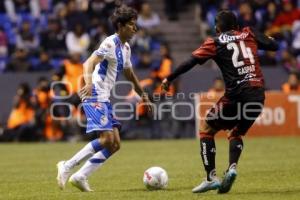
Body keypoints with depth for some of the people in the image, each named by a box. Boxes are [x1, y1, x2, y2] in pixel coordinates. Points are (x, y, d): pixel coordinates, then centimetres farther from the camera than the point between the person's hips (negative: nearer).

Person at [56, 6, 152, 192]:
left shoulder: (126, 47, 17)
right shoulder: (110, 43, -11)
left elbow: (130, 74, 31)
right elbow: (89, 63, -24)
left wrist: (143, 95, 32)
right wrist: (89, 82, -42)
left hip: (105, 99, 9)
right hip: (95, 96, -9)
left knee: (115, 144, 2)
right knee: (107, 139, -19)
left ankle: (80, 176, 3)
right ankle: (67, 167, -12)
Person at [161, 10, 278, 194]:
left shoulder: (216, 42, 5)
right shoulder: (249, 34, 14)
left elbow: (191, 62, -1)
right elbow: (274, 46, 12)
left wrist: (169, 79, 6)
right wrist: (269, 39, 35)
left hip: (236, 94, -4)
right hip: (258, 94, 5)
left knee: (206, 129, 12)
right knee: (236, 133, 25)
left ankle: (211, 177, 0)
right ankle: (232, 167, -3)